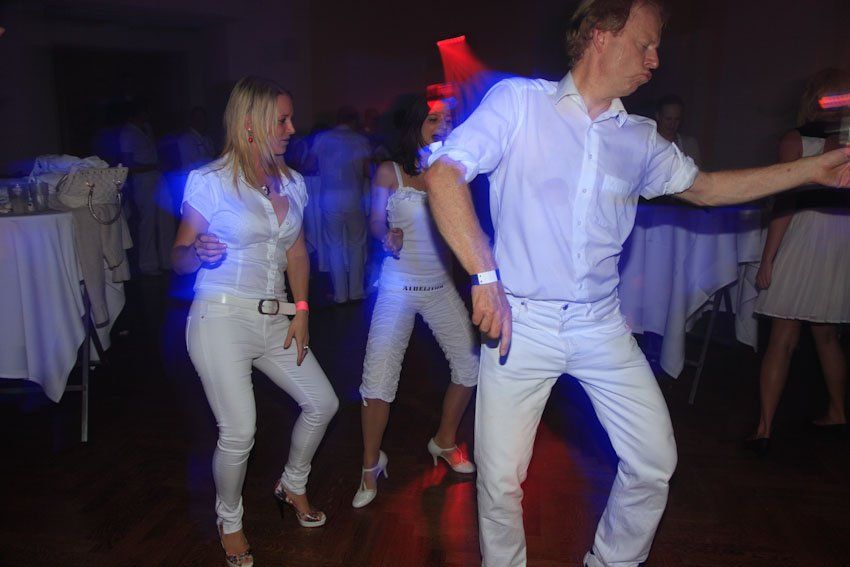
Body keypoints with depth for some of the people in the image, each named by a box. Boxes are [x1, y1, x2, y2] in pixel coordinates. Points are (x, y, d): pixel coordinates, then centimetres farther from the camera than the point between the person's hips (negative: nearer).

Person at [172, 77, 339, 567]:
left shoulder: (293, 183, 8)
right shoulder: (209, 182, -8)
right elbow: (180, 257, -3)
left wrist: (301, 312, 5)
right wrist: (200, 253, -26)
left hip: (275, 318, 6)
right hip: (222, 318, -6)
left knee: (323, 403, 7)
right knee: (239, 432, -8)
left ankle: (293, 485, 35)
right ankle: (230, 521, 23)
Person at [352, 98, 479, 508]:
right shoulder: (389, 172, -3)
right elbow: (375, 222, 1)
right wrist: (388, 237, -18)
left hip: (440, 286, 4)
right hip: (398, 288, -4)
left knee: (471, 366, 7)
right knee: (377, 379, -9)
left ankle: (444, 442, 31)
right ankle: (371, 466, 15)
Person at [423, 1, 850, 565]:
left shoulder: (640, 139, 9)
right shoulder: (519, 101, -6)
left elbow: (705, 187, 21)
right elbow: (443, 175, -15)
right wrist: (485, 276, -23)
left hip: (602, 326, 5)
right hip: (521, 323, -4)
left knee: (655, 462, 10)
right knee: (501, 481, 3)